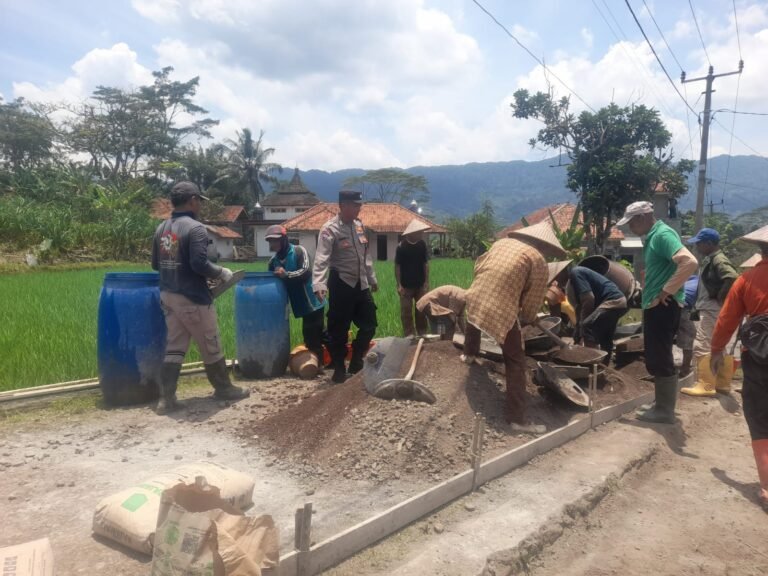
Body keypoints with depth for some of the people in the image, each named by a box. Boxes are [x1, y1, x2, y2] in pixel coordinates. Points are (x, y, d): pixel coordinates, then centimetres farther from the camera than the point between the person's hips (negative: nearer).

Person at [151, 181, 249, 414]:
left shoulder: (161, 228, 8)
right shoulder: (195, 228, -16)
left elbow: (155, 264, 13)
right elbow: (200, 264, -23)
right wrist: (221, 273, -7)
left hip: (168, 295, 7)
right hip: (193, 298, -7)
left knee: (174, 347, 11)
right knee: (211, 347, 8)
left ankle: (166, 398, 10)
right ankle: (224, 388, 22)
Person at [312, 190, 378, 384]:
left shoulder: (359, 225, 8)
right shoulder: (329, 229, -14)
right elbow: (321, 260, -24)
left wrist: (372, 279, 21)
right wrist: (319, 284, -36)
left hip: (361, 284, 7)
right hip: (341, 285, -7)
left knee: (369, 325, 12)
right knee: (339, 329, 1)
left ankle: (356, 362, 30)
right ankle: (339, 369, 17)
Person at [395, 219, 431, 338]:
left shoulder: (422, 244, -2)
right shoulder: (401, 246, -12)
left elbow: (426, 264, 4)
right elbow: (397, 266, -8)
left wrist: (427, 282, 1)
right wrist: (399, 285, -11)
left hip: (420, 284, 3)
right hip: (406, 285, -3)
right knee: (406, 310, 1)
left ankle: (422, 332, 21)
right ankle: (409, 334, 10)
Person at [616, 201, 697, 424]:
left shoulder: (663, 234, -14)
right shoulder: (652, 237, 16)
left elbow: (690, 263, -27)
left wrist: (667, 291, -22)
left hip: (663, 307, -10)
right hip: (654, 306, 10)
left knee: (660, 359, -3)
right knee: (656, 358, 16)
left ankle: (665, 410, 6)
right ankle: (661, 403, 26)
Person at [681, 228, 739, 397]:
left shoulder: (718, 260, -16)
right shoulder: (709, 259, 15)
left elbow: (733, 278, -32)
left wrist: (721, 297, -22)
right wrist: (697, 307, 11)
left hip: (712, 309, -11)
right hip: (709, 309, 11)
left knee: (702, 347, -8)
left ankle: (706, 385, -3)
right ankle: (722, 383, 24)